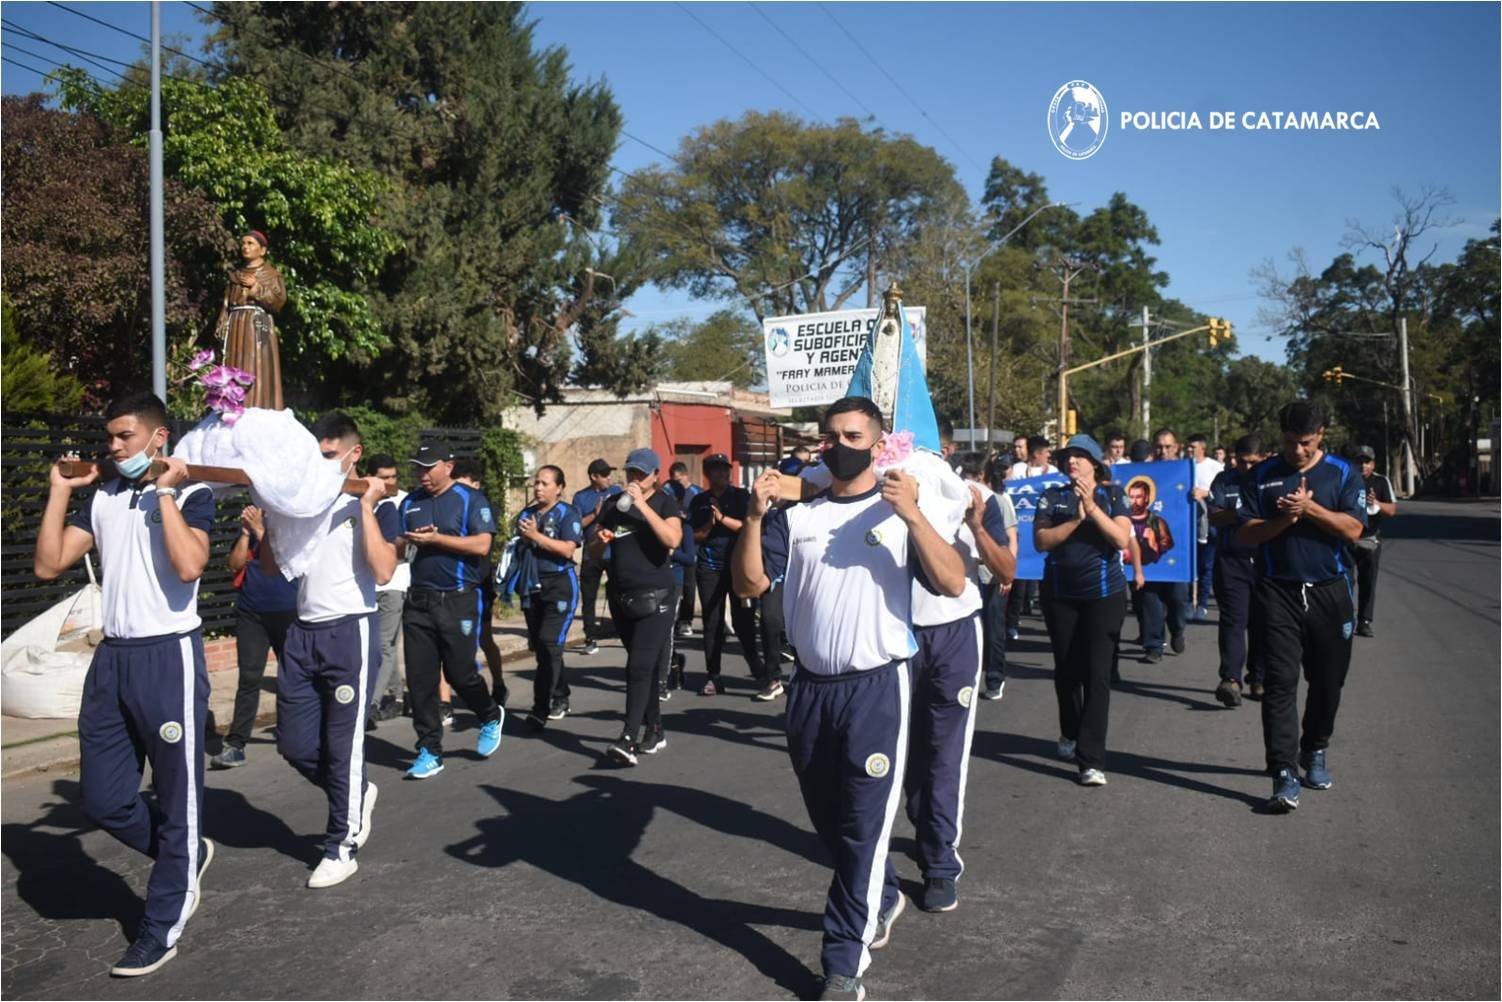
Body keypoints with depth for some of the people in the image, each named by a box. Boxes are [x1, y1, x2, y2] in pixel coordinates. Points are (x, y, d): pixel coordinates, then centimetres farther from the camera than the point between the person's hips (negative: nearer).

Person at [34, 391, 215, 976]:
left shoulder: (191, 495, -6)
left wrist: (166, 493, -18)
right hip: (112, 658, 6)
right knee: (103, 800, 9)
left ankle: (161, 930, 19)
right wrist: (59, 492, 3)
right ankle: (184, 858, 35)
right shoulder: (102, 498, 11)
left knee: (175, 799, 5)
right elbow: (48, 565, 5)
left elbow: (189, 566, -23)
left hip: (168, 657, -6)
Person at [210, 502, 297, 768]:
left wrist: (259, 530, -17)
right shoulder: (250, 521, 9)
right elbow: (235, 564, 2)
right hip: (251, 613, 3)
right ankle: (235, 744, -3)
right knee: (249, 678, -2)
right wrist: (245, 533, -9)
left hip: (288, 613, -2)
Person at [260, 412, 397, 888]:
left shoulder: (376, 506, -3)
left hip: (350, 632, -6)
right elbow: (270, 566, 10)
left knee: (342, 745, 0)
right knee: (294, 743, 8)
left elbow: (383, 571, -17)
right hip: (304, 633, 6)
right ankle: (356, 793, 34)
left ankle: (341, 848, 15)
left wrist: (366, 507, -17)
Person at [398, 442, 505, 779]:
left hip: (458, 601, -4)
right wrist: (407, 541, -7)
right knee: (420, 679, 3)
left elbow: (482, 545, -13)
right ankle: (430, 750, 12)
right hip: (418, 600, 5)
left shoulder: (470, 499, -3)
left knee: (460, 673, 0)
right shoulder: (409, 503, 12)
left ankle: (491, 716, 31)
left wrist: (435, 538, -16)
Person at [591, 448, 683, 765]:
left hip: (655, 596, -5)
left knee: (640, 666, -14)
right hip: (620, 596, 5)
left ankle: (628, 738, -18)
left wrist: (642, 505, -22)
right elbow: (595, 552, 17)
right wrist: (601, 539, -6)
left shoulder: (664, 502, -3)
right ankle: (655, 731, 22)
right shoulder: (614, 505, 10)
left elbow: (673, 540, -22)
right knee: (646, 665, 13)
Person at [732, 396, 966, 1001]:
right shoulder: (796, 515, 5)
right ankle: (880, 898, 46)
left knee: (863, 825, 2)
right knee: (828, 819, 19)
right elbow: (749, 585, -2)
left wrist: (913, 515, -25)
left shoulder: (902, 510, -3)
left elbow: (953, 584, -15)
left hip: (876, 687, -4)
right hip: (809, 687, 5)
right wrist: (754, 517, -16)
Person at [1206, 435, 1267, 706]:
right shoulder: (1224, 480, 7)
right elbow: (1214, 518, -2)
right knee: (1233, 620, -9)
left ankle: (1258, 680, 18)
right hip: (1232, 560, -1)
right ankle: (1230, 679, -17)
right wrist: (1242, 513, -18)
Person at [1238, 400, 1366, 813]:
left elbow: (1353, 529, -7)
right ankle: (1284, 774, -9)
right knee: (1280, 681, -8)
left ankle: (1314, 752, 34)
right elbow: (1245, 534, 0)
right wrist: (1285, 519, -14)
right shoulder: (1262, 475, 5)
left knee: (1327, 680, 12)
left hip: (1329, 591, 1)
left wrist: (1309, 507, -17)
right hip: (1277, 593, -1)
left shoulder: (1343, 474, 4)